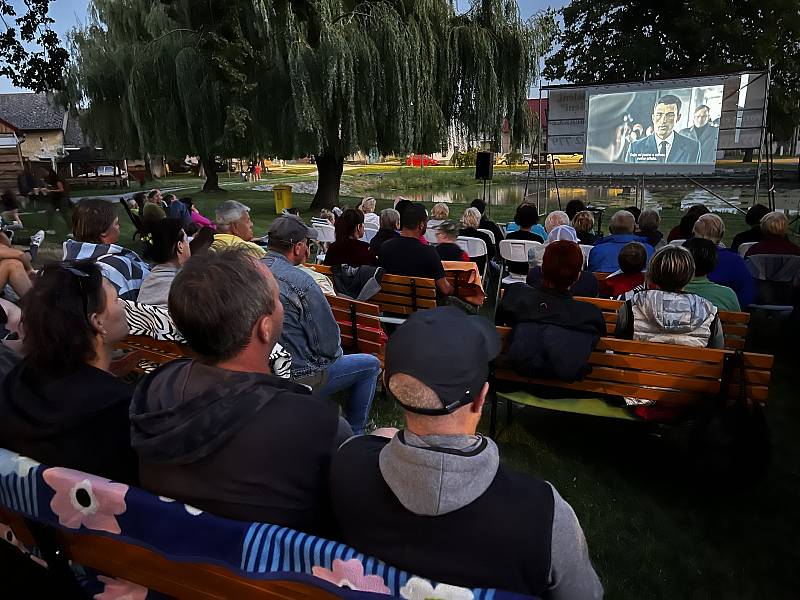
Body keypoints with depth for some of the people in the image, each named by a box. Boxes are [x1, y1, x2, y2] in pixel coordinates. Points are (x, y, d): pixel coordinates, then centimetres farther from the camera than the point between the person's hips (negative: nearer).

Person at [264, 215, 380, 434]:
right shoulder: (301, 282, -24)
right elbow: (328, 344, -18)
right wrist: (335, 354, 5)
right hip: (298, 378, -8)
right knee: (371, 365, 8)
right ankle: (354, 435, 20)